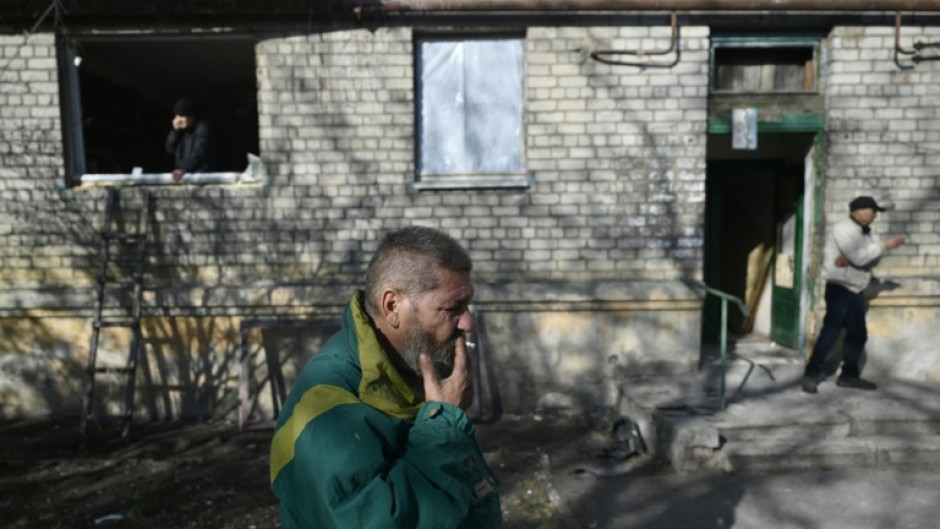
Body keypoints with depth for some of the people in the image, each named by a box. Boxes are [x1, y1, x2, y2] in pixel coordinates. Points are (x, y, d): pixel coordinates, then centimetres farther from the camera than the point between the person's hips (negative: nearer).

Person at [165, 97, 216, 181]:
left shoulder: (203, 128, -12)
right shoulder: (180, 129, 10)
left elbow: (199, 153, -25)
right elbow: (170, 149, 7)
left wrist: (183, 169, -39)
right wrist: (175, 130, -6)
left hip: (201, 175, -6)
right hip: (183, 175, 6)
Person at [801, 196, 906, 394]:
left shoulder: (866, 232, 13)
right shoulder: (843, 229, -13)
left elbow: (872, 259, -1)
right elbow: (859, 258, -22)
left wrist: (851, 258, -19)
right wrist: (886, 245, -14)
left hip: (856, 290, 9)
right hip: (839, 289, -9)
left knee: (858, 334, 10)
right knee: (831, 332, -10)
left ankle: (849, 375, 19)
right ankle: (811, 374, -4)